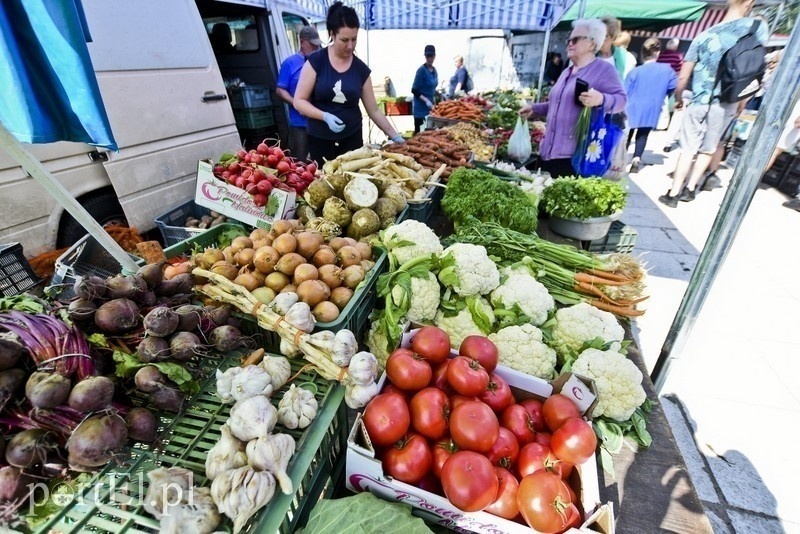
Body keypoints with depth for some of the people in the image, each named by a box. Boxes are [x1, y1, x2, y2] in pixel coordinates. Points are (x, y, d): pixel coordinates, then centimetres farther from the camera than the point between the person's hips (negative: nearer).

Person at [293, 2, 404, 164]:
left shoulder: (361, 69, 3)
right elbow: (299, 101, -5)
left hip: (352, 139, 2)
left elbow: (374, 110, 6)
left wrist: (395, 136, 0)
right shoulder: (316, 61, -4)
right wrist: (325, 116, -21)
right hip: (320, 140, -2)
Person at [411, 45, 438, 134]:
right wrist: (426, 100, -25)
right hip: (421, 107, -8)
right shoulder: (422, 70, -13)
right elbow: (414, 90, -15)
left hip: (430, 106, 8)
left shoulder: (434, 70, 10)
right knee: (419, 132, -5)